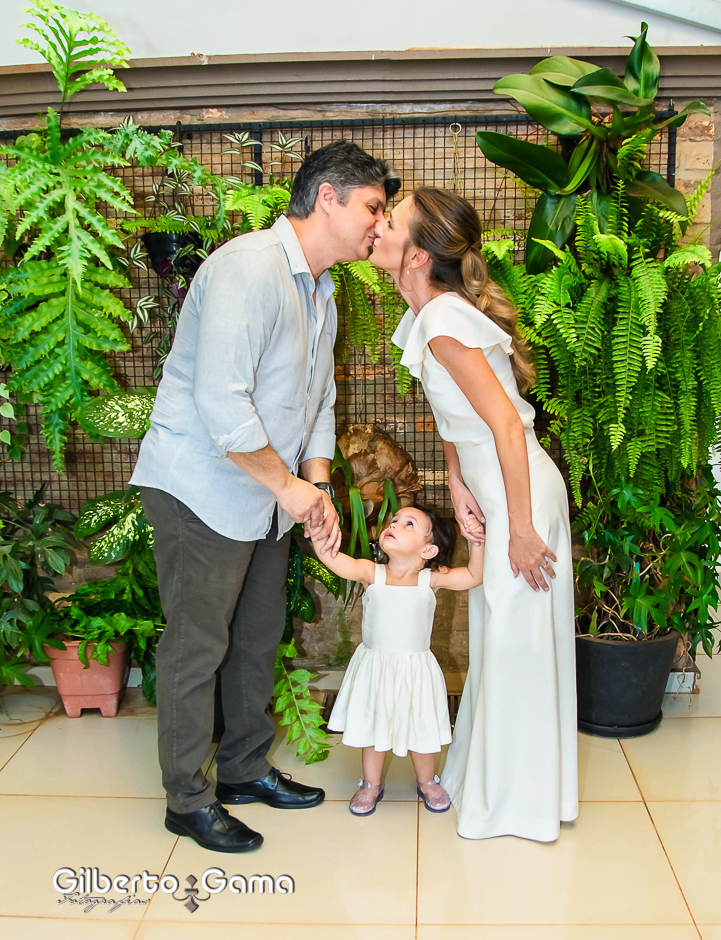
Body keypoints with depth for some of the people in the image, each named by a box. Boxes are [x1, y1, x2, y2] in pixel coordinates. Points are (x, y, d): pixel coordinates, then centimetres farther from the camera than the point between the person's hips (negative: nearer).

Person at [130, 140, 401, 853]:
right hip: (201, 488, -10)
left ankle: (244, 768, 35)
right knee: (197, 646, 1)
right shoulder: (249, 266, -20)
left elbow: (318, 400, 18)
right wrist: (290, 484, -17)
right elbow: (220, 400, -28)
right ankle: (187, 800, 18)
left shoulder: (320, 291, 13)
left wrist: (319, 487, 6)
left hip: (266, 496, 10)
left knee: (259, 637, 18)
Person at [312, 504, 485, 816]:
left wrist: (476, 542, -24)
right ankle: (371, 784, 37)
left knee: (421, 731, 12)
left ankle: (427, 782, 39)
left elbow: (475, 576, -12)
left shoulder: (430, 580, -8)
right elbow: (334, 559, -24)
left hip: (416, 670, 0)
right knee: (372, 729, 14)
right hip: (375, 667, 0)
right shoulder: (371, 573, -9)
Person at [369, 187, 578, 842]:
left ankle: (519, 804, 20)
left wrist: (522, 530, -21)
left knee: (516, 643, 2)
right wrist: (457, 481, 7)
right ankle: (481, 774, 36)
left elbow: (508, 425, -25)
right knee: (496, 636, 19)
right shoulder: (434, 313, 6)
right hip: (498, 492, 9)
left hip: (523, 494, -9)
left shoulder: (444, 322, -22)